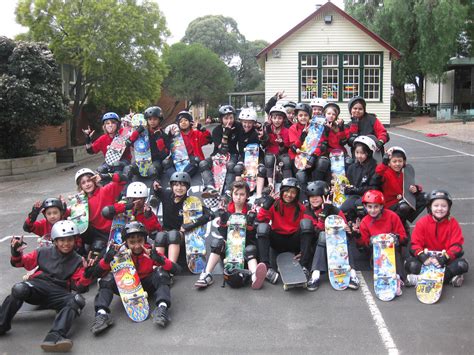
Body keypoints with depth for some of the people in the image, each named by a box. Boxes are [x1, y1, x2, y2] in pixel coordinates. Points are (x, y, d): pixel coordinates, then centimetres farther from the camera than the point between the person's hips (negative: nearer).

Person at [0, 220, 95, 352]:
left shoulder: (77, 261, 10)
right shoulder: (43, 252, 10)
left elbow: (79, 287, 5)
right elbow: (22, 262, 17)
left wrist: (87, 274, -13)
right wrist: (16, 254, -4)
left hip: (58, 294, 0)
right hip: (38, 286, 0)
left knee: (78, 300, -32)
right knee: (19, 289, -34)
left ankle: (55, 336, -51)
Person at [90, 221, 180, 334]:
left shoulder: (150, 253, -17)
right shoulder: (121, 254, -15)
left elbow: (176, 269, -25)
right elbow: (99, 272, -19)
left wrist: (159, 259, -43)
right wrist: (107, 258, -38)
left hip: (147, 286, -1)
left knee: (160, 272, -27)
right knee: (108, 277, -23)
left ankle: (162, 308, -46)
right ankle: (102, 313, -38)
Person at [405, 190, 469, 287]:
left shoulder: (453, 223, -4)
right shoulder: (422, 222, -5)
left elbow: (456, 245, -9)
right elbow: (415, 244, -8)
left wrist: (443, 259, -26)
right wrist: (423, 257, -29)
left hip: (446, 257, 1)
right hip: (427, 257, -1)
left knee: (462, 265, -28)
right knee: (411, 264, -28)